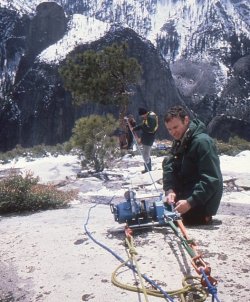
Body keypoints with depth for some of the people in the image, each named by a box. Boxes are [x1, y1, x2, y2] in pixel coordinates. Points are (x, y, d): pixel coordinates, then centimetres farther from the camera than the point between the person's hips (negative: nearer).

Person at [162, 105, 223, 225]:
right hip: (184, 195, 9)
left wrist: (190, 202, -32)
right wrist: (170, 190, -19)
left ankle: (204, 218, 8)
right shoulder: (179, 141, 5)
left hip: (200, 205, -9)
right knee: (167, 161, 4)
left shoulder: (202, 141, -22)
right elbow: (169, 168, -2)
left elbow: (211, 180, -27)